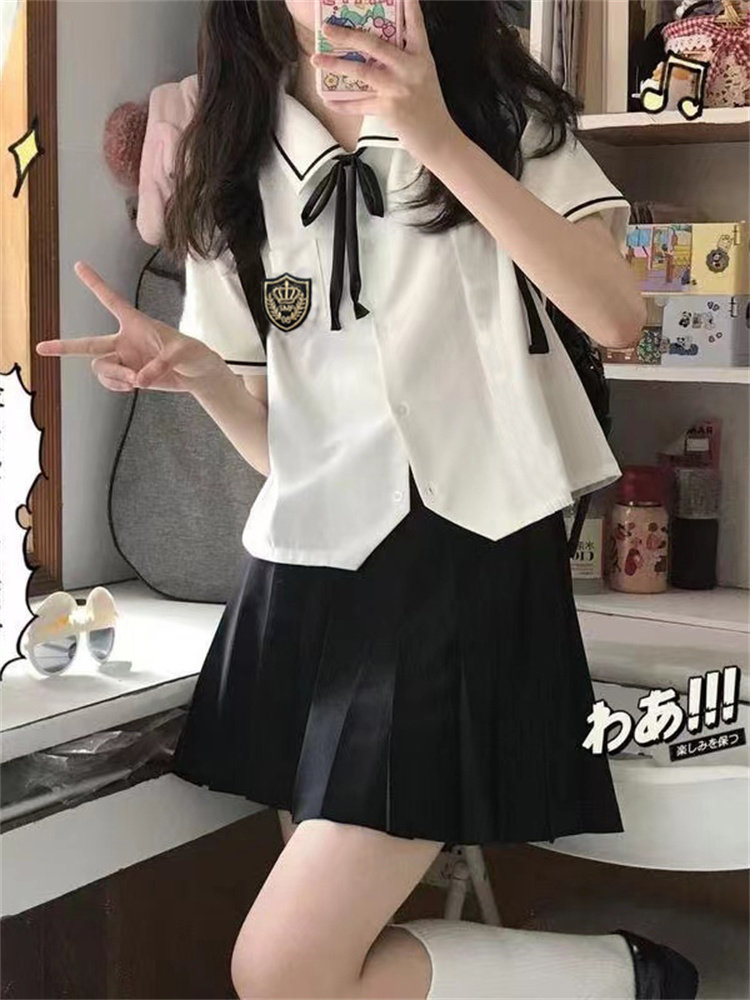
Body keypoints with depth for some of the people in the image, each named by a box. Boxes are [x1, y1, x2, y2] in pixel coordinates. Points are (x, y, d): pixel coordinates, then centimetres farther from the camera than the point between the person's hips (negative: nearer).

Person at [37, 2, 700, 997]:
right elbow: (274, 441, 13)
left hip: (462, 567, -5)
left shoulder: (502, 113, 3)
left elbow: (617, 316, -13)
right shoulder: (233, 174, 11)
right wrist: (202, 373, -9)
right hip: (303, 580, 5)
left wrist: (439, 140, -19)